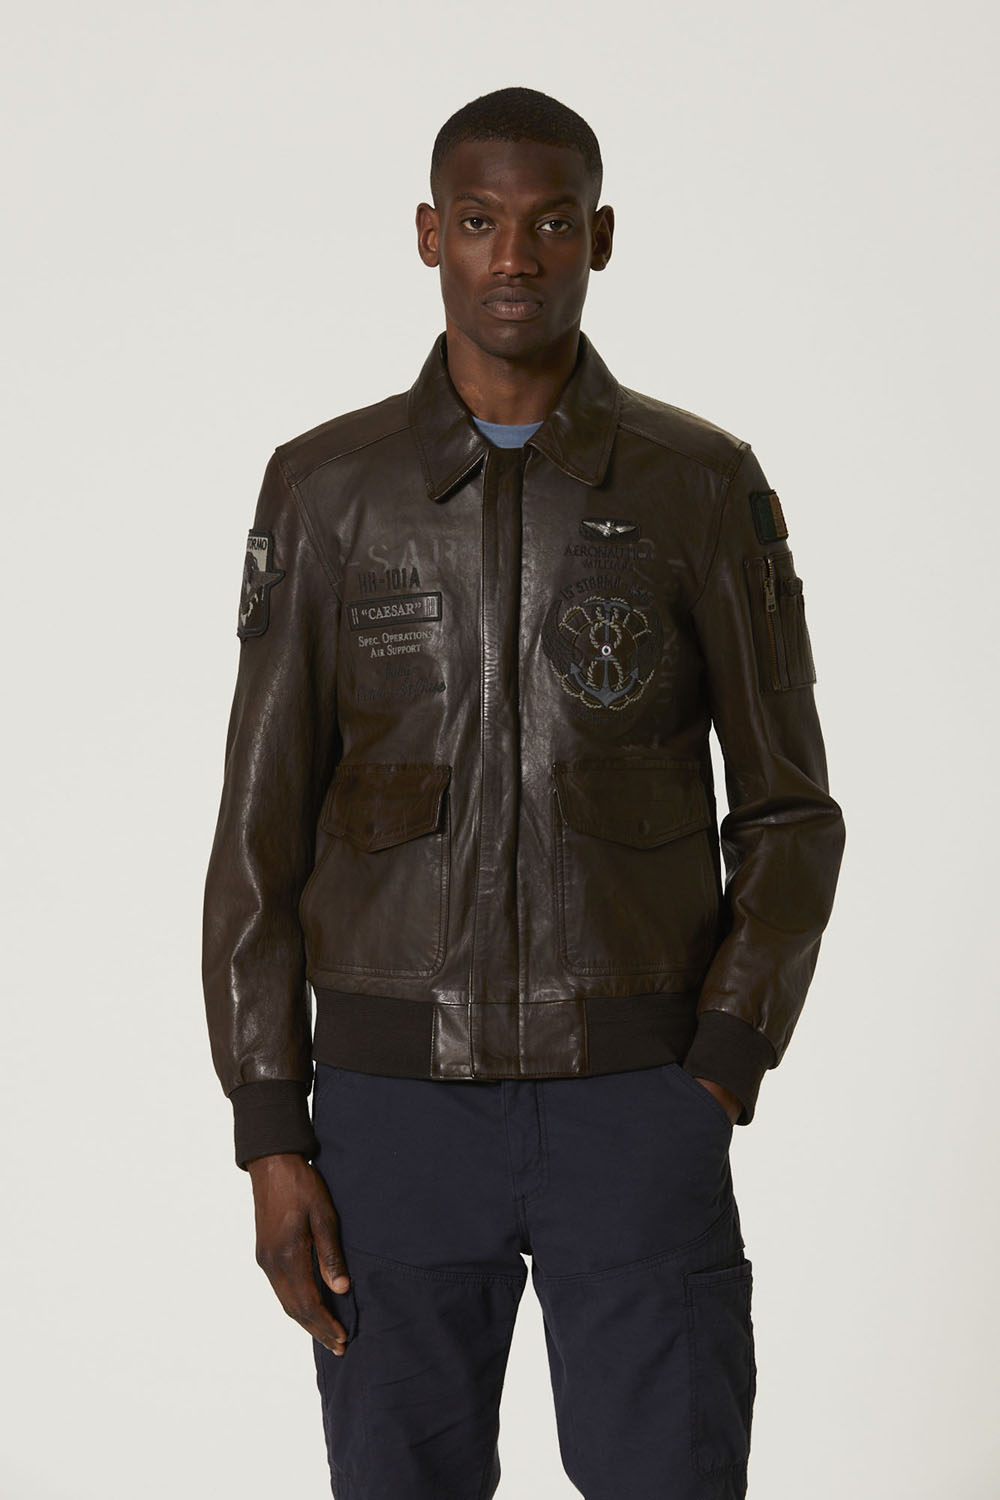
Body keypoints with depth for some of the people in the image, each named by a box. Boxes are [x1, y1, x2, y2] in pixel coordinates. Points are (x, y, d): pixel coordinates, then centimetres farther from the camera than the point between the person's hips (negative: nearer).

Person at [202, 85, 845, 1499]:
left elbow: (787, 811, 4)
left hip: (637, 1105, -1)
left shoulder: (705, 487, 0)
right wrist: (270, 1138, -3)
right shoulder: (327, 490, 2)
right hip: (395, 1104, 1)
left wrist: (719, 1075, -9)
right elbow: (261, 831, 3)